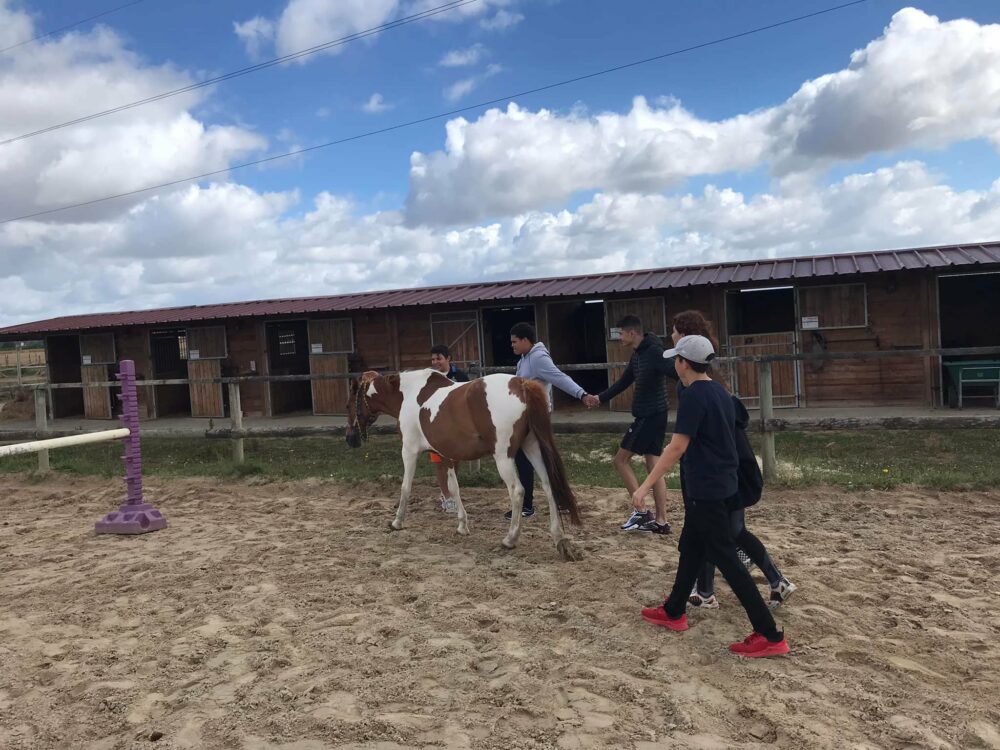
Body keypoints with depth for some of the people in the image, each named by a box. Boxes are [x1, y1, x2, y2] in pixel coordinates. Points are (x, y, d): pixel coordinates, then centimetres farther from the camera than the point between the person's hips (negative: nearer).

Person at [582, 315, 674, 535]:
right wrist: (600, 398, 22)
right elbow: (624, 381, 24)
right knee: (653, 465, 9)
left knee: (621, 459, -1)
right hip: (651, 416, 9)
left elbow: (676, 373, -26)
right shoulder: (637, 355, 13)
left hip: (650, 416, -9)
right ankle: (661, 521, 13)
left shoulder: (653, 352, -17)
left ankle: (641, 512, 2)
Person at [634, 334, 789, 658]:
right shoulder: (720, 391, 9)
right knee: (691, 547, 20)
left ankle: (770, 635, 1)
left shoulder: (694, 396, -19)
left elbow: (677, 448, -23)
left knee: (726, 558, -4)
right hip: (723, 485, 10)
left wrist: (646, 485, -20)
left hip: (707, 490, -10)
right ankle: (674, 612, 33)